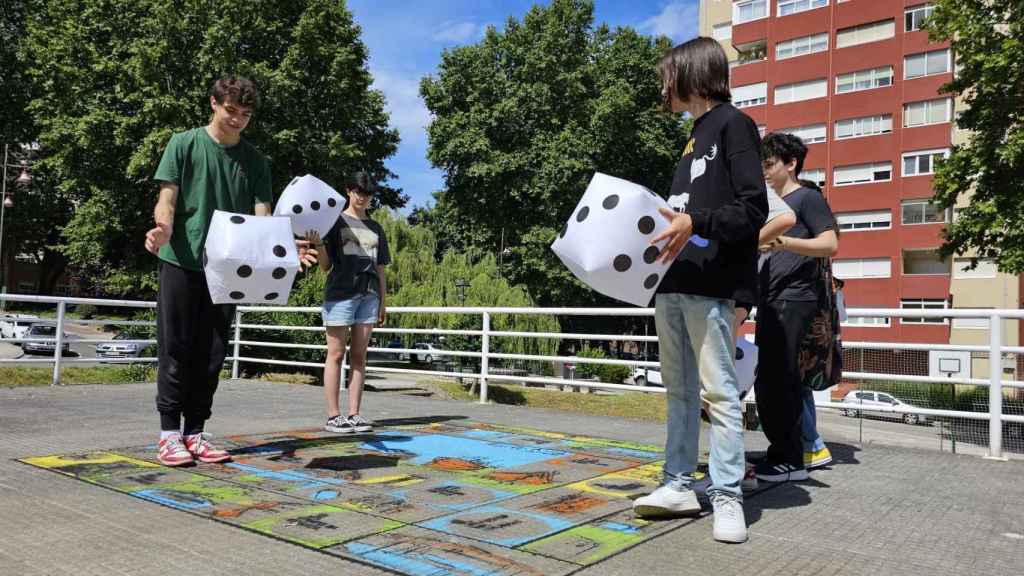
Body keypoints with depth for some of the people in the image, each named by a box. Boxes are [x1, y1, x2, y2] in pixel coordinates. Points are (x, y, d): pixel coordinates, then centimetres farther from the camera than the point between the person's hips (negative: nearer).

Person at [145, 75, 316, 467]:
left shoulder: (254, 160, 10)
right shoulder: (184, 144, 2)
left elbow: (262, 217, 4)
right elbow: (167, 199, -5)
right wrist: (163, 227, -28)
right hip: (181, 261, -3)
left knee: (211, 355, 5)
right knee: (176, 350, -1)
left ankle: (195, 433, 14)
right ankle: (169, 434, 8)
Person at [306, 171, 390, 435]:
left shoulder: (375, 228, 19)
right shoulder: (335, 222, 5)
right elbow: (326, 267, 2)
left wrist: (382, 302, 14)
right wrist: (318, 245, -17)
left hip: (369, 296, 4)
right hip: (341, 293, -4)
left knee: (359, 355, 4)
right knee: (336, 354, -2)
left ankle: (354, 414, 7)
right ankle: (333, 415, 1)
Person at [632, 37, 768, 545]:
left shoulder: (732, 124, -3)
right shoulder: (695, 136, 22)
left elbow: (753, 210, -12)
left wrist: (695, 223, -24)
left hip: (710, 281, -9)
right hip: (674, 280, 9)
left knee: (718, 391, -5)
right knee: (679, 389, 10)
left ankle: (727, 497, 3)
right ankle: (679, 484, 18)